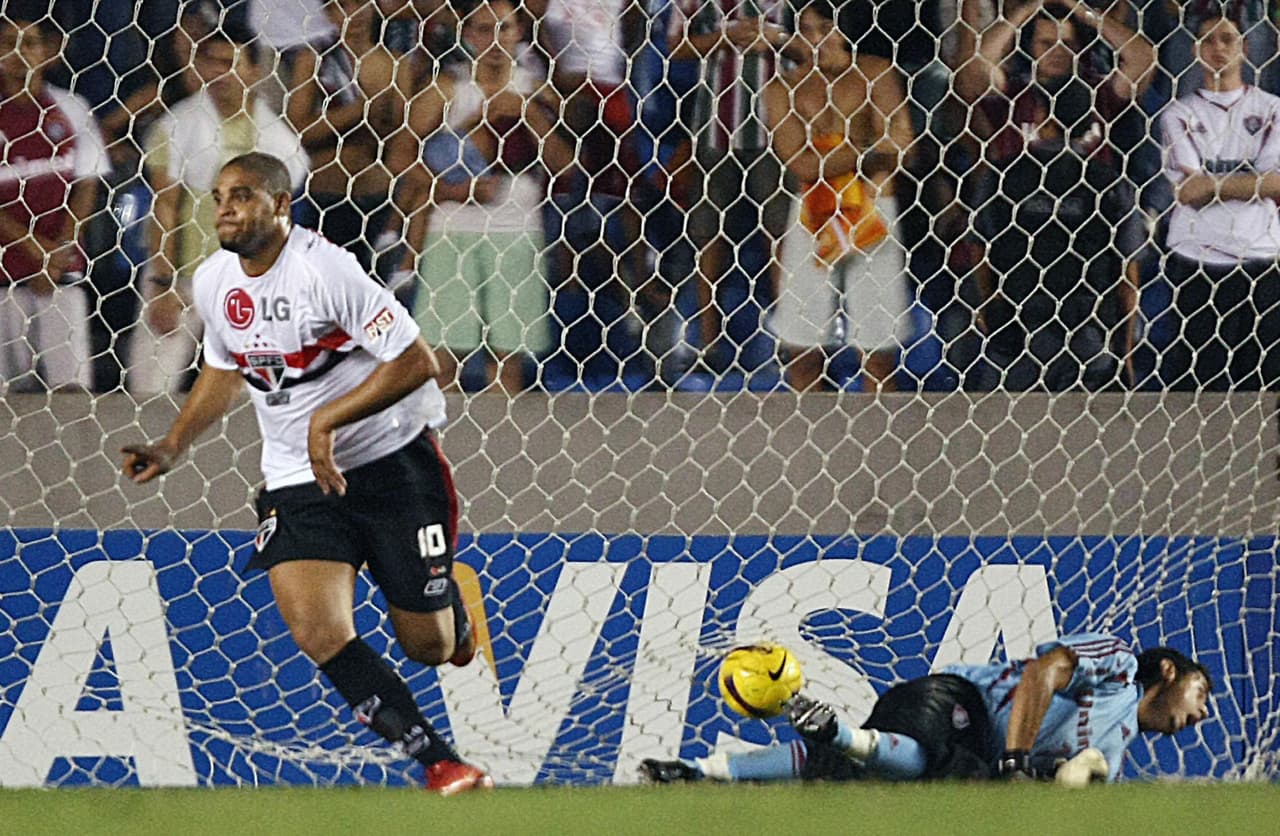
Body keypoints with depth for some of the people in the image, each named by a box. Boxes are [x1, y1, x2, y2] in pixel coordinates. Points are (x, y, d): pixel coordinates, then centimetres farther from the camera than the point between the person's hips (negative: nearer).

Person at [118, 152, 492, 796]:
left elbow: (416, 362, -22)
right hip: (297, 479, 5)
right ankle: (441, 764, -9)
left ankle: (451, 613, 44)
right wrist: (171, 447, 11)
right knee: (319, 633, -19)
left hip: (392, 458, -5)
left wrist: (327, 419, -26)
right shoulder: (214, 282, 1)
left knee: (426, 646, 3)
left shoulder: (325, 270, -21)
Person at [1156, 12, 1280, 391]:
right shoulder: (1180, 114, 11)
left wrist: (1212, 183, -7)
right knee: (1192, 379, -2)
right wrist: (1249, 182, -7)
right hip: (1194, 261, 0)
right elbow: (1186, 190, -3)